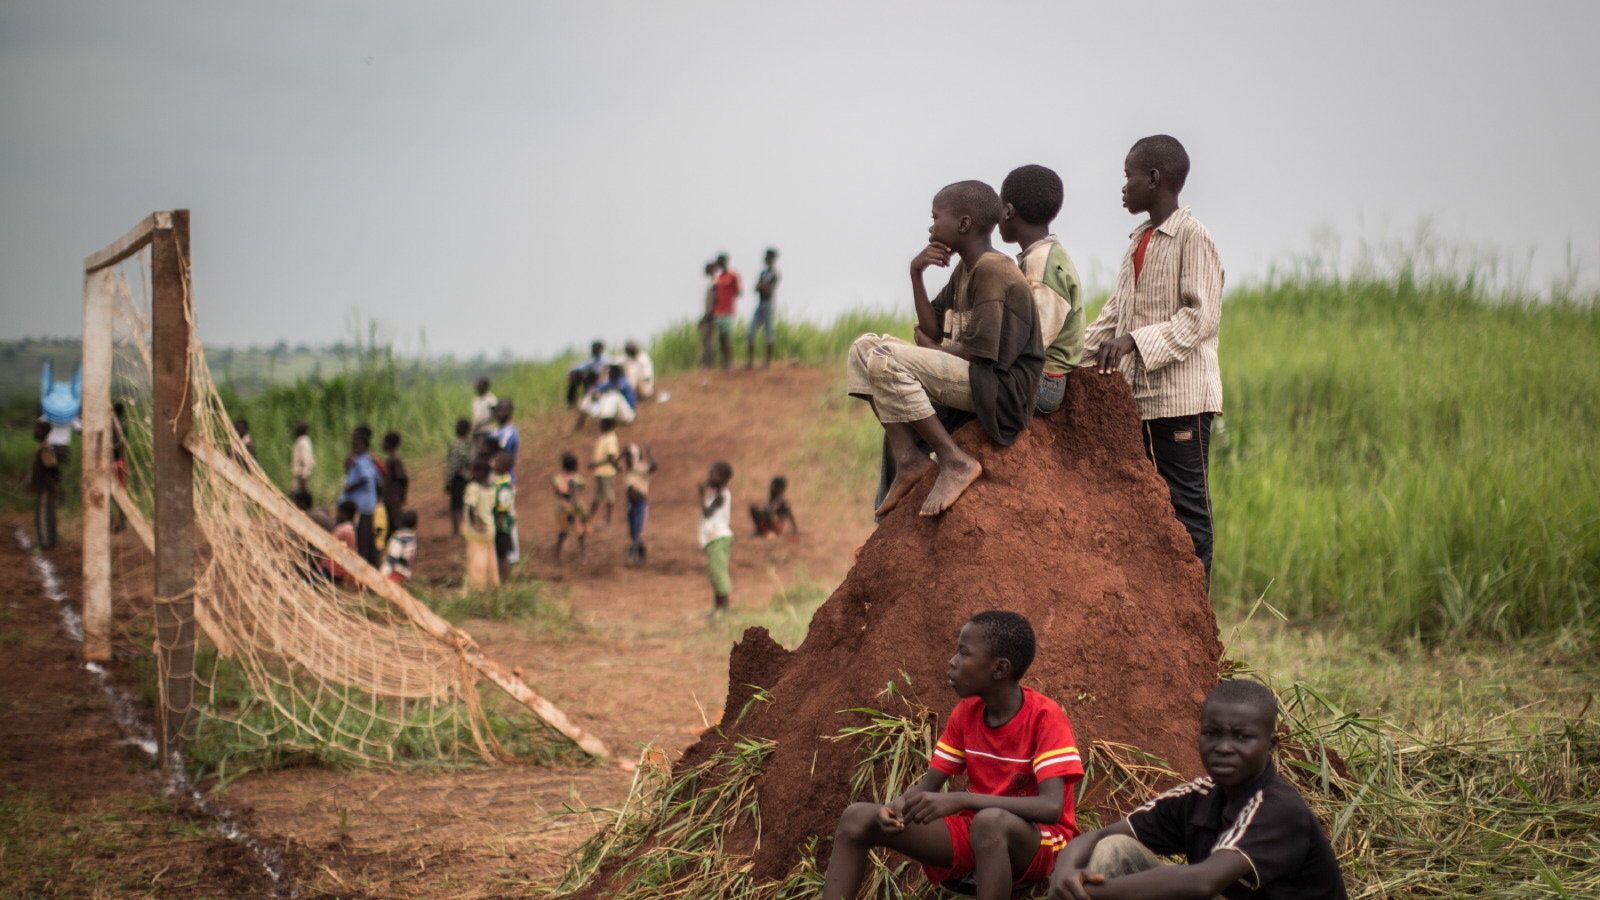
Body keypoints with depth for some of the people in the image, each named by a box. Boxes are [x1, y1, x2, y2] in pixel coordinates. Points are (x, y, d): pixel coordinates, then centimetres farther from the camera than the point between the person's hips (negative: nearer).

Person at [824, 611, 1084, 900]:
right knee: (858, 818, -11)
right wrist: (898, 806, -19)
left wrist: (959, 800, -36)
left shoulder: (1045, 717, -17)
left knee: (990, 822, -43)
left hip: (1040, 841, -6)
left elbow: (1052, 807, -29)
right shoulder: (965, 713, 3)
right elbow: (928, 787, 6)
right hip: (973, 831, 6)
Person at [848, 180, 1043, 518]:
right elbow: (933, 332, 15)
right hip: (967, 377, 10)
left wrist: (933, 349, 0)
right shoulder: (965, 269, 16)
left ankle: (955, 462, -23)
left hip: (1003, 388, -10)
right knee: (865, 347, 6)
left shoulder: (992, 270, -15)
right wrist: (916, 274, 4)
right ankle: (906, 458, -6)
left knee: (885, 359, -25)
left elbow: (979, 351, -20)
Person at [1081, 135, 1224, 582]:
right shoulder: (1138, 241, 17)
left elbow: (1201, 315, -16)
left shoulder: (1192, 236, -8)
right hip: (1137, 395, 8)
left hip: (1182, 396, -8)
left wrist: (1136, 339, -24)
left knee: (1186, 504, -5)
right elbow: (1115, 310, 21)